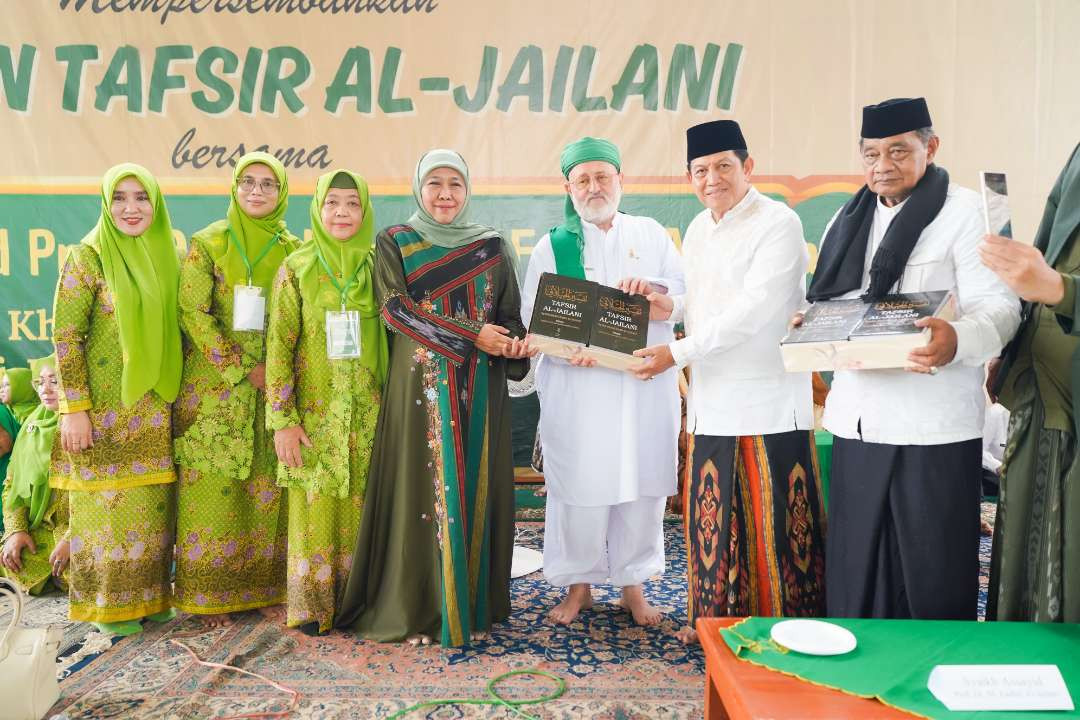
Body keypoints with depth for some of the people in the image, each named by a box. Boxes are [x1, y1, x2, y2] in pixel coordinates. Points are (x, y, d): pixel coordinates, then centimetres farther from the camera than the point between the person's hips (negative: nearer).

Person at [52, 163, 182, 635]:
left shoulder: (164, 256, 8)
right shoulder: (88, 256, -7)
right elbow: (65, 336, -10)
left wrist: (175, 400, 11)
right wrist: (74, 409, -14)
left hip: (154, 407, 5)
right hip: (105, 407, -5)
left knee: (152, 504, 11)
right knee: (107, 503, 4)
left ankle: (148, 593, 26)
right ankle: (106, 603, 19)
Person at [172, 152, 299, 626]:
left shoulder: (292, 249, 8)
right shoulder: (207, 243, 0)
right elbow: (192, 311, -7)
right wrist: (241, 369, -11)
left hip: (273, 386, 3)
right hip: (215, 383, -2)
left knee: (266, 486, 5)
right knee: (214, 486, -1)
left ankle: (262, 584, 17)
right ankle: (209, 592, 10)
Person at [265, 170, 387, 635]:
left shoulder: (379, 266, 5)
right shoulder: (296, 269, 0)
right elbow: (278, 346, -2)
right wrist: (282, 420, -8)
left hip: (368, 413, 1)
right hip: (314, 412, -1)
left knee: (360, 508, 6)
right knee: (314, 507, 2)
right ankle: (310, 607, 16)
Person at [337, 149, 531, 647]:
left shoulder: (492, 248, 11)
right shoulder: (394, 243, 5)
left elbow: (509, 315, 12)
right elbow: (395, 309, -9)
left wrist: (514, 344, -13)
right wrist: (472, 336, -15)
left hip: (479, 391, 2)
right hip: (420, 387, -2)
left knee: (476, 490, 4)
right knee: (421, 490, -1)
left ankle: (471, 606, 16)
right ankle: (416, 609, 10)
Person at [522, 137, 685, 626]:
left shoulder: (651, 234, 12)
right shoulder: (552, 245, 7)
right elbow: (533, 316, -1)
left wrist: (652, 290, -16)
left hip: (647, 381, 2)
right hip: (578, 384, -1)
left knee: (643, 483, 5)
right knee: (579, 485, 0)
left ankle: (633, 583, 22)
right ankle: (579, 584, 19)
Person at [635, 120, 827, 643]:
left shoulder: (778, 223, -11)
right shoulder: (698, 230, 14)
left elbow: (752, 310, -20)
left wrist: (678, 352, -18)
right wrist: (673, 306, 2)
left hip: (769, 400, -7)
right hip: (712, 397, 7)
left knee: (776, 517, -1)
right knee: (713, 511, 12)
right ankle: (718, 615, 27)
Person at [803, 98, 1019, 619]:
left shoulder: (963, 212, -2)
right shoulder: (849, 219, 16)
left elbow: (997, 307, -12)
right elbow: (827, 302, 19)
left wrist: (956, 340, -34)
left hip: (934, 426, -5)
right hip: (857, 422, 5)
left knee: (933, 575, 2)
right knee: (855, 565, 11)